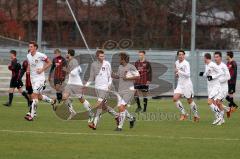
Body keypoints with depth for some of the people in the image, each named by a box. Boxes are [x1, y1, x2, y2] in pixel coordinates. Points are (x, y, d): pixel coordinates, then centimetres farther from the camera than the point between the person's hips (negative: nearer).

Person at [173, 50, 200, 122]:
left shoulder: (186, 63, -15)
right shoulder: (176, 63, 8)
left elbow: (188, 74, -24)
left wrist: (179, 71, -28)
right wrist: (176, 74, 7)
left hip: (187, 84, -6)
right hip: (180, 84, 6)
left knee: (190, 101, 5)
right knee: (175, 98, -11)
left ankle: (196, 115, 24)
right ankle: (184, 114, 0)